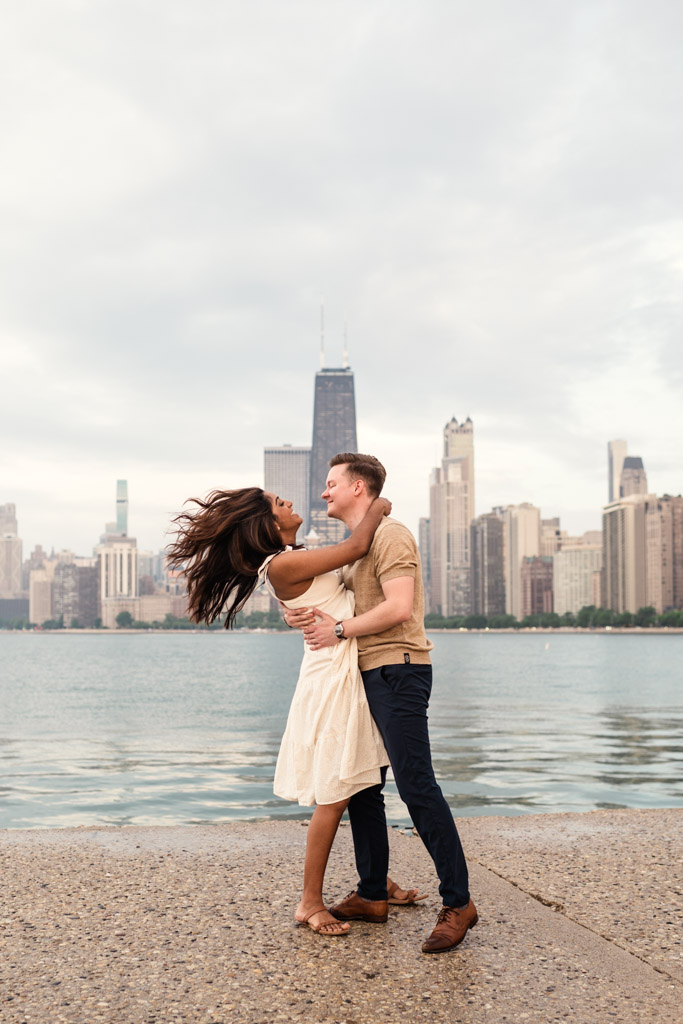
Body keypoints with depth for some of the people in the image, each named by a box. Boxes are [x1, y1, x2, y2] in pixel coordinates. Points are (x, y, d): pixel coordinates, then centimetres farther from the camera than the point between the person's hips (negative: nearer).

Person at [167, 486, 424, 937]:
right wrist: (377, 508, -3)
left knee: (363, 787, 18)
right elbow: (355, 548, -19)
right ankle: (311, 903, 7)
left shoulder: (296, 557, 11)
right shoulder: (281, 565, -18)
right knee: (334, 795, -4)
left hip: (350, 675, 10)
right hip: (331, 679, -10)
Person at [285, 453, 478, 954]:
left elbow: (398, 608, -21)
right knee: (361, 785, 11)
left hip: (398, 670, -10)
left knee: (416, 785, -12)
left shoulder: (390, 535, -10)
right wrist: (310, 616, -3)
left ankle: (458, 902, -6)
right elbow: (349, 606, 18)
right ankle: (372, 895, 20)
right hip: (369, 675, 10)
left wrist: (339, 630, -14)